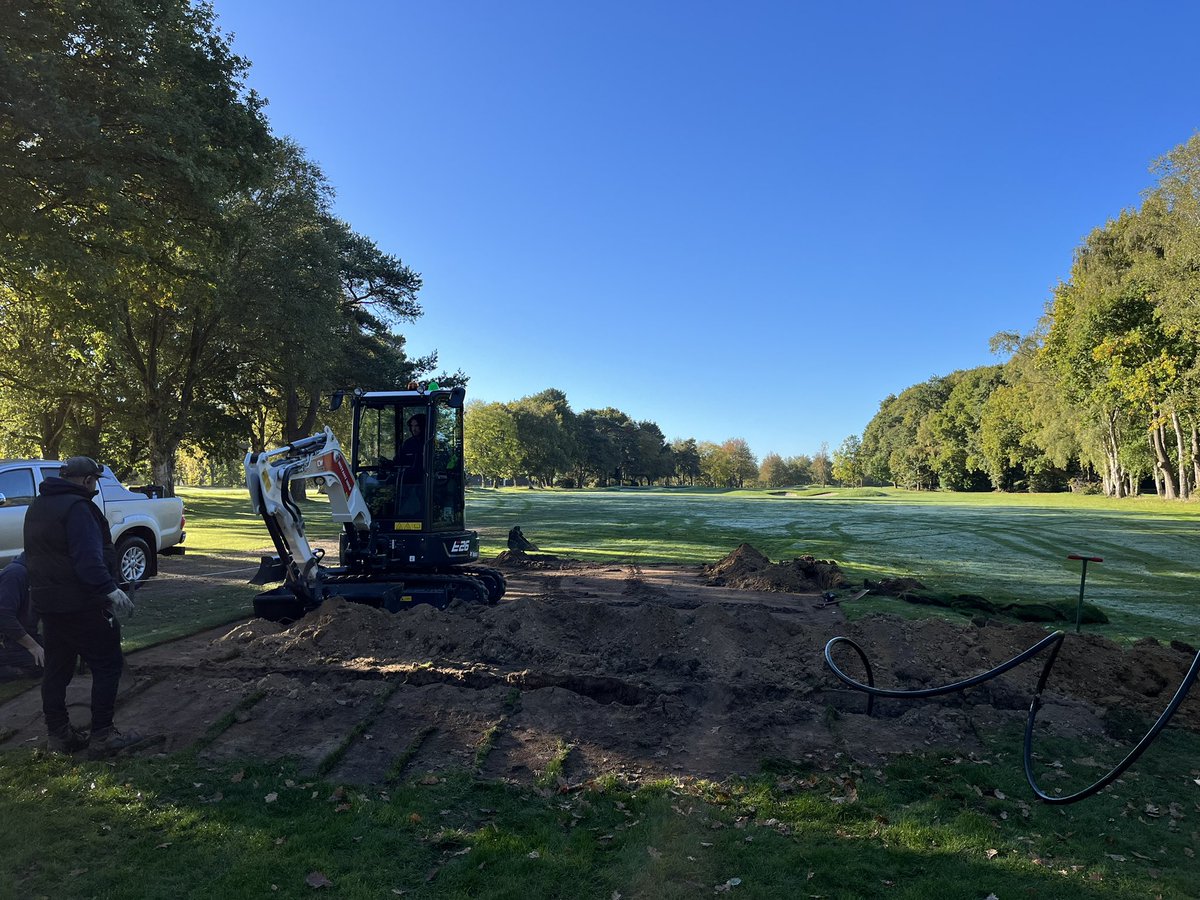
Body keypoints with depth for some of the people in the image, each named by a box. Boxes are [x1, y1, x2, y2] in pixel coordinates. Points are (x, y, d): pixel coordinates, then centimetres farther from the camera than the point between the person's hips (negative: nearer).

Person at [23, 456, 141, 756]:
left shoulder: (37, 506, 14)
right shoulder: (76, 507, -17)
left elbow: (36, 555, 22)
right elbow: (88, 559, -28)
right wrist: (111, 590, -33)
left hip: (47, 602, 10)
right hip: (79, 605, -10)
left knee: (57, 669, 15)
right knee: (107, 664, -3)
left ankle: (58, 733, 22)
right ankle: (102, 735, -2)